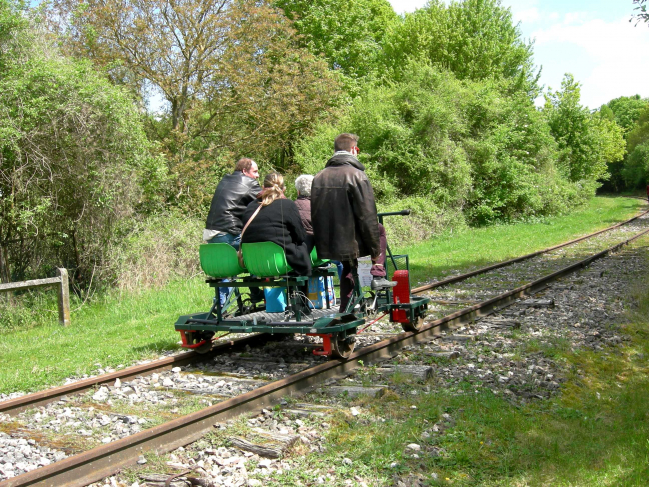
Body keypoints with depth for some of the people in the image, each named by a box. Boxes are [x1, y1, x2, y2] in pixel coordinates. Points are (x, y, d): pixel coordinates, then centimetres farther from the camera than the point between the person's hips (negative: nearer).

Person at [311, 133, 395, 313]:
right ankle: (378, 276, 16)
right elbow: (367, 217, -14)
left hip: (326, 245, 6)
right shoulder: (357, 175, -12)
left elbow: (315, 216, 11)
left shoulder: (318, 177, 6)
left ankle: (345, 311, 33)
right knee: (379, 232, 24)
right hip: (350, 242, -5)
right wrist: (375, 250, -5)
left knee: (348, 269, 31)